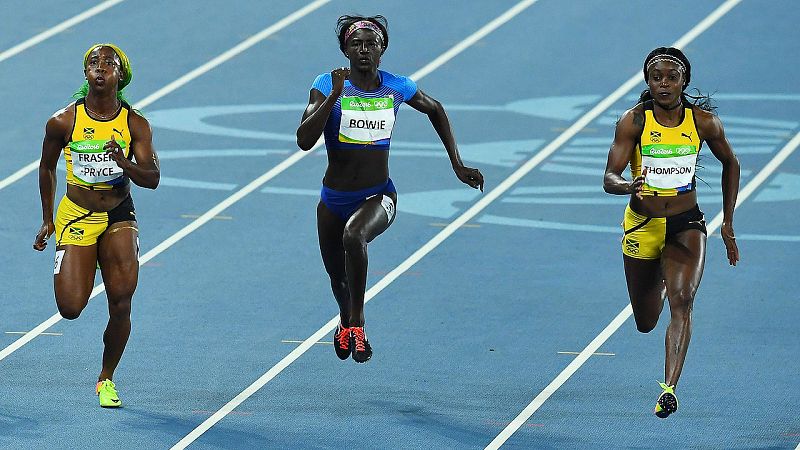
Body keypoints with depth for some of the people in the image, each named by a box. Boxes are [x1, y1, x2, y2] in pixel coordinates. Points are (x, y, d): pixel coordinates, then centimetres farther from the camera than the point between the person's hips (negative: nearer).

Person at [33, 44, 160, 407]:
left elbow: (152, 179, -9)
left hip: (119, 217, 1)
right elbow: (47, 167, 10)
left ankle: (107, 379, 12)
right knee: (70, 308, -12)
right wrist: (47, 220, 11)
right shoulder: (63, 122, -7)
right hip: (75, 216, -1)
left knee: (121, 305, -10)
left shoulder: (135, 125, -5)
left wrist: (125, 163, -29)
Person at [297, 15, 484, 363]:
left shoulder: (397, 87, -6)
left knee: (354, 236, -36)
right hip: (334, 201, 2)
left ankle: (357, 325, -25)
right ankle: (346, 322, 57)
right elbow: (304, 141, -24)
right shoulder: (327, 86, -12)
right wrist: (335, 95, -32)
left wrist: (457, 165, 14)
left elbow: (434, 109, 16)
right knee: (338, 278, 20)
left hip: (378, 197, -2)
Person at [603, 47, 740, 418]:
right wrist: (627, 186, -42)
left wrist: (728, 224, 11)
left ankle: (670, 388, -34)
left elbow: (730, 164, 12)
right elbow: (609, 178, -17)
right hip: (642, 226, 1)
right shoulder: (634, 121, -11)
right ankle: (659, 283, 53)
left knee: (681, 302, -25)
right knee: (646, 322, 15)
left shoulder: (704, 122, -7)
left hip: (686, 225, -1)